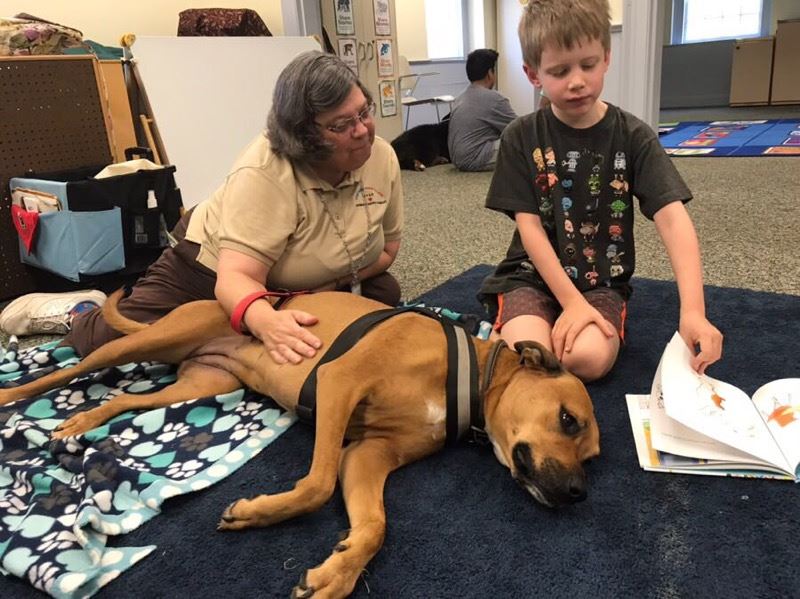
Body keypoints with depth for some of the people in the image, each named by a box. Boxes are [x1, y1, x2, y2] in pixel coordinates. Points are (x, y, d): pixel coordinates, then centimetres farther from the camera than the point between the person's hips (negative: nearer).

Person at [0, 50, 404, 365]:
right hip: (214, 267, -6)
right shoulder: (265, 172, -34)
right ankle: (77, 314, 22)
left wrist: (332, 284, -22)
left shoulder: (381, 157, -16)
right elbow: (236, 277, -41)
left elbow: (386, 246, -5)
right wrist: (265, 321, -62)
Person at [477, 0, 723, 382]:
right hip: (533, 275, 0)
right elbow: (529, 226, -8)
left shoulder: (633, 136, -4)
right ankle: (509, 326, 5)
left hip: (602, 281, 1)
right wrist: (571, 301, -19)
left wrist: (692, 310, -29)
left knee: (590, 359, -28)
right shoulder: (521, 137, -4)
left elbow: (672, 217, -15)